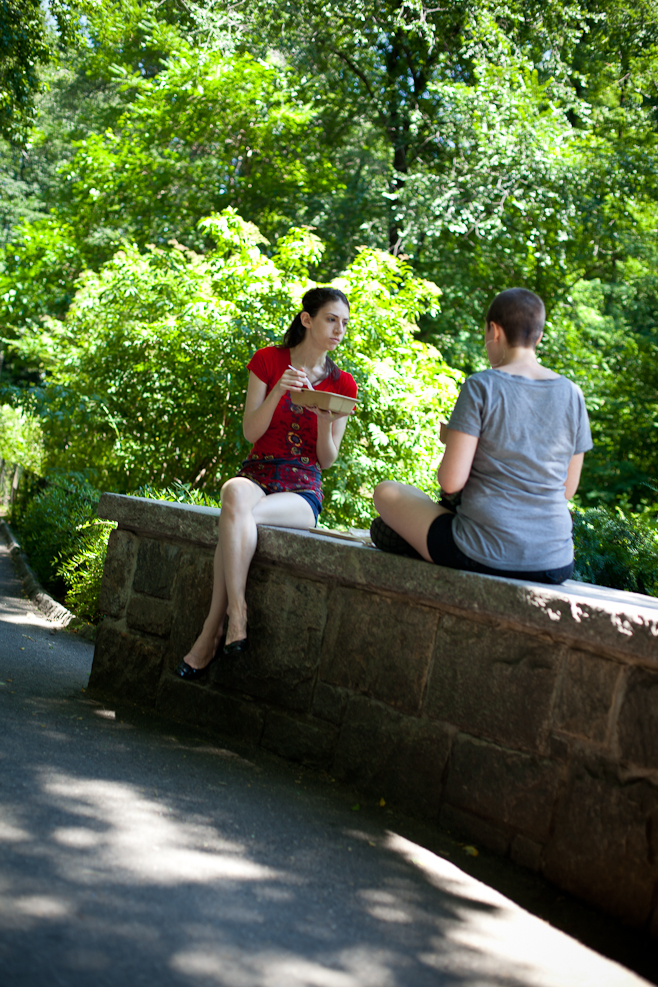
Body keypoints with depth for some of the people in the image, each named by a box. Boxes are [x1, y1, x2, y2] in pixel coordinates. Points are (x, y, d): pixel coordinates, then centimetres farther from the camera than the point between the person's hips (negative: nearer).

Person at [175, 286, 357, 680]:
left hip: (303, 490, 0)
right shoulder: (268, 360, 9)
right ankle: (236, 613, -37)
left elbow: (327, 461, 8)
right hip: (258, 474, 0)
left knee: (238, 514, -34)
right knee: (235, 494, -39)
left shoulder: (342, 384, 10)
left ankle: (213, 630, -32)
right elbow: (250, 431, 0)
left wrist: (326, 420, -12)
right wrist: (279, 390, -16)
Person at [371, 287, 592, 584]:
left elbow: (451, 481, -13)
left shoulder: (481, 387, -11)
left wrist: (451, 440, 7)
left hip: (485, 558, -5)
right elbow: (567, 490, 9)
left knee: (387, 493, 17)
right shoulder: (571, 394, 2)